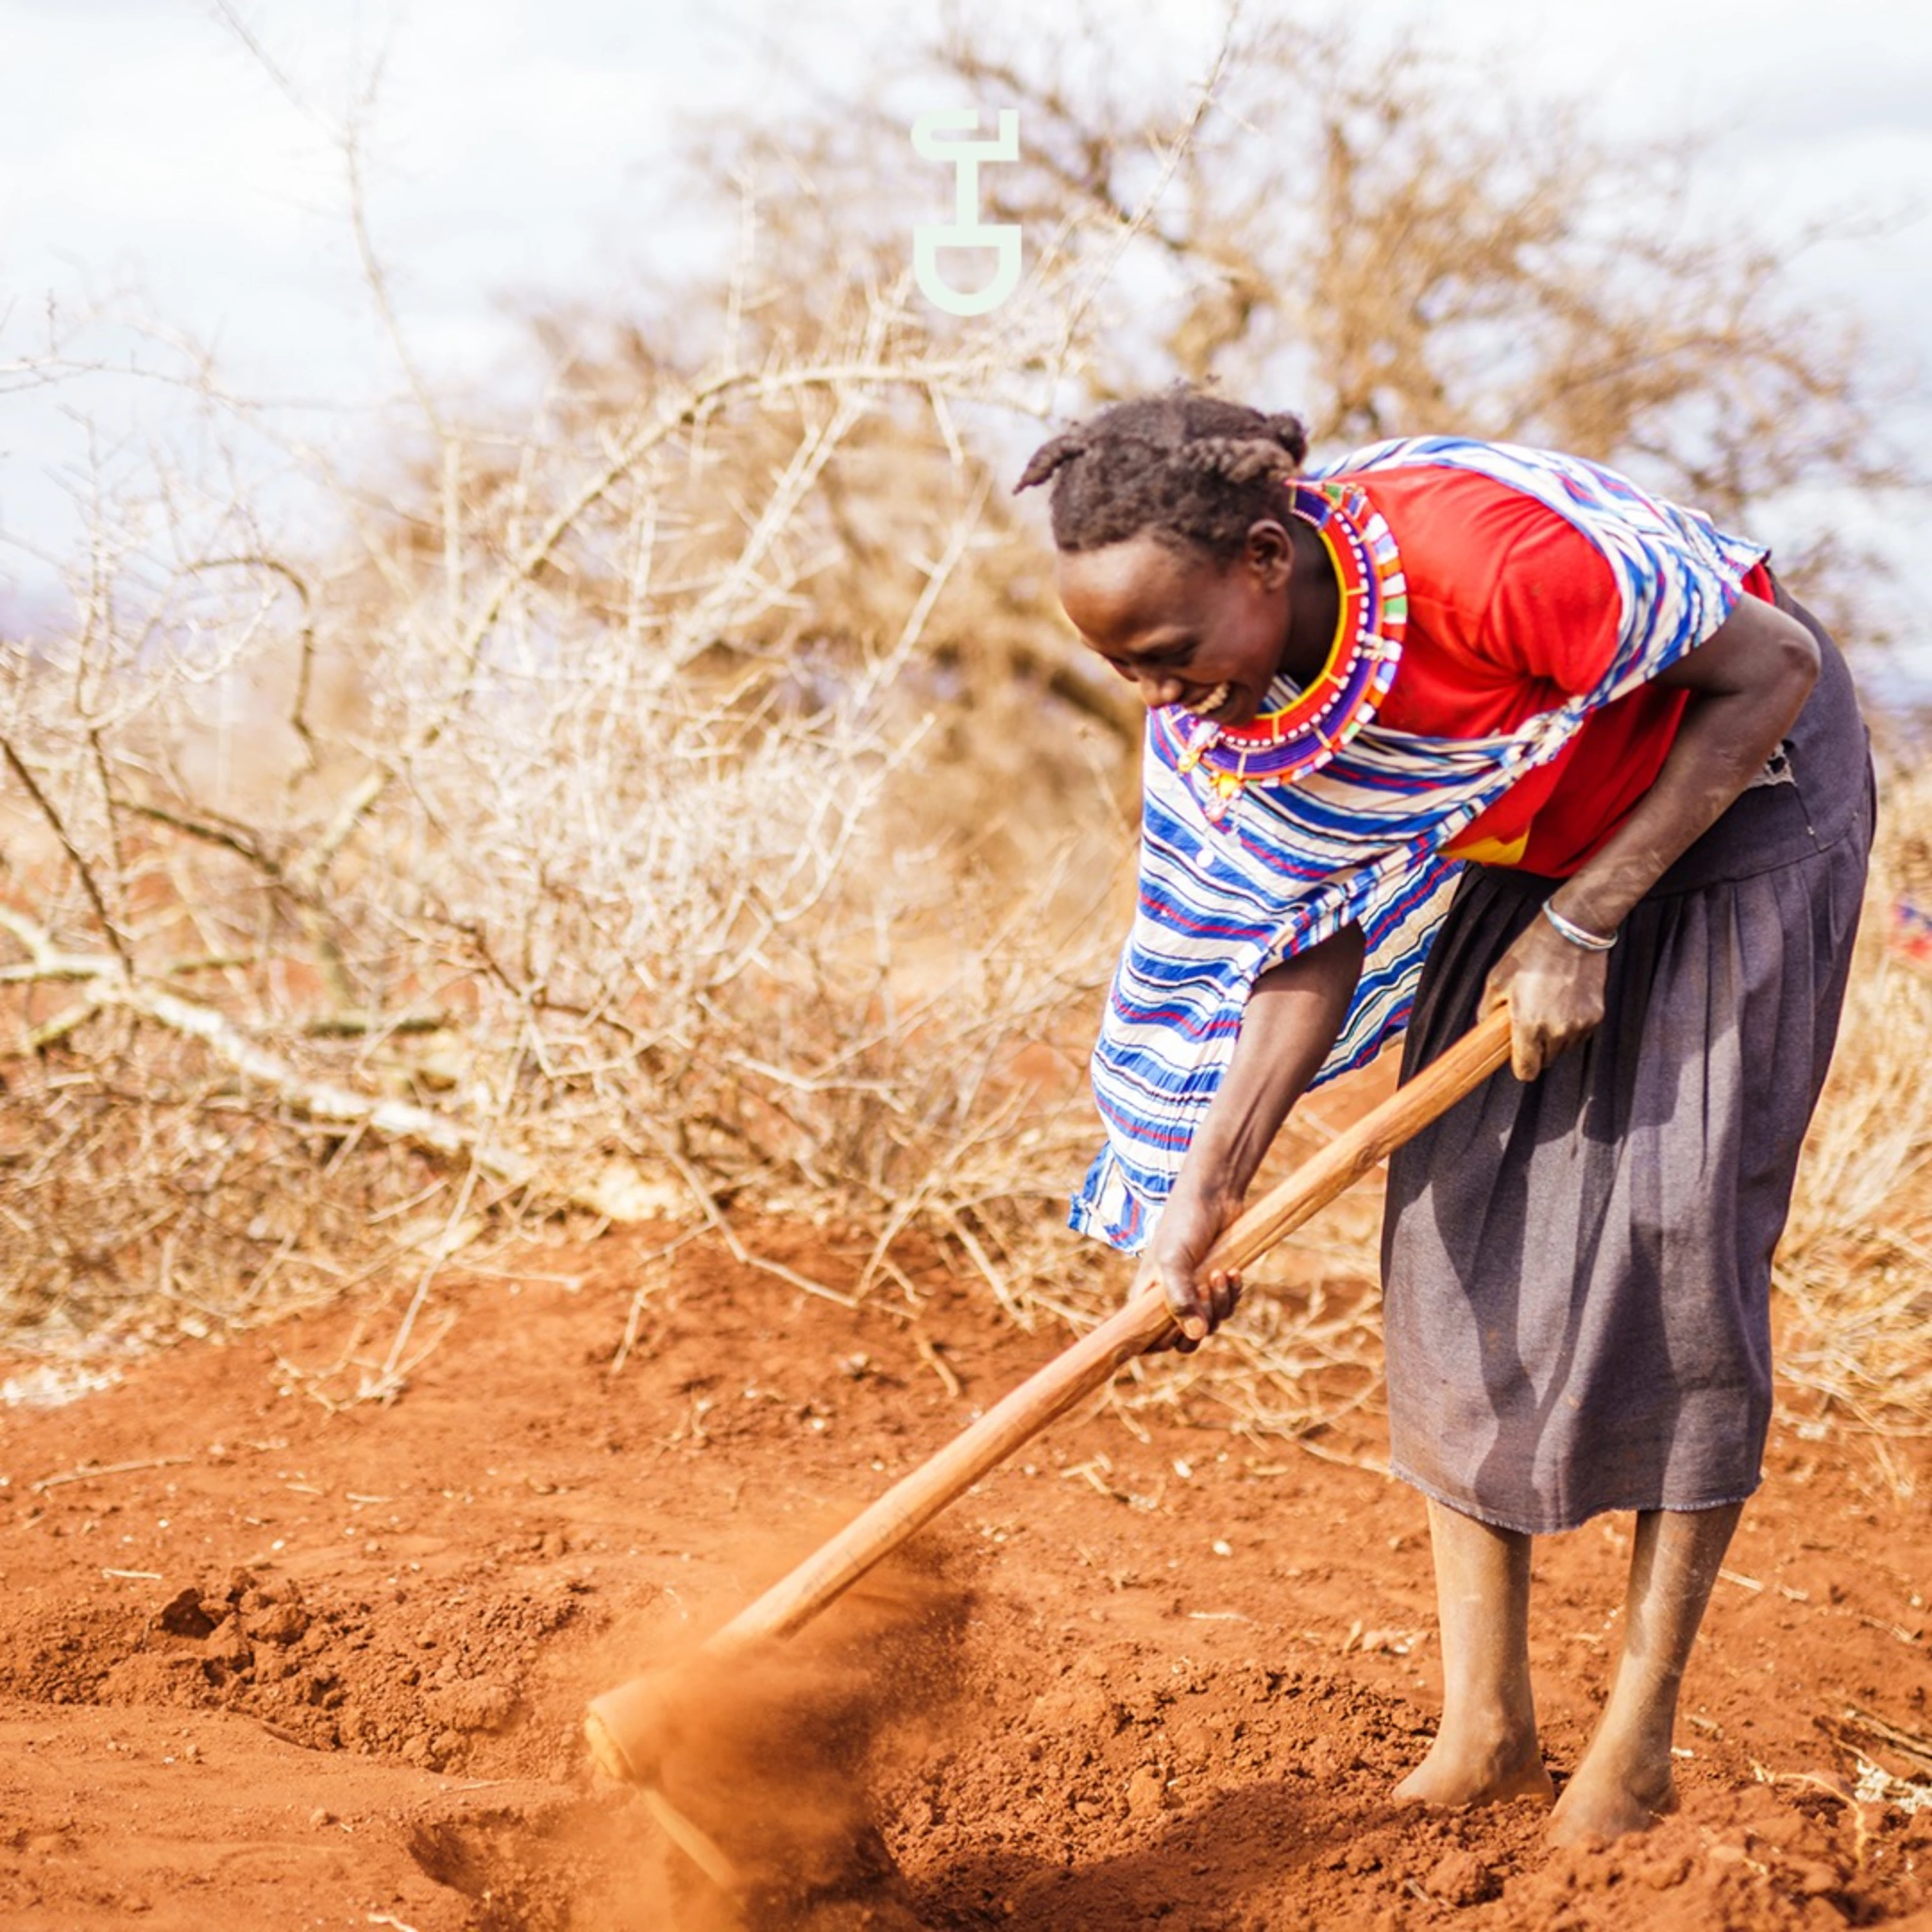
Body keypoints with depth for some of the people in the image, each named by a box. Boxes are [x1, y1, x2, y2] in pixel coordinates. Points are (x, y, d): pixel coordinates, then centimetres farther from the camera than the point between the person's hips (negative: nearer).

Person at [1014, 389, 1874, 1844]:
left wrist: (1583, 929, -24)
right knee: (1455, 1220, -2)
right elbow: (1304, 945, -9)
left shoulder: (1481, 552, -39)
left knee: (1672, 1233, -9)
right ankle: (1486, 1722, 6)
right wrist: (1201, 1206, -18)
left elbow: (1770, 670, -26)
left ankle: (1640, 1744, 2)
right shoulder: (1220, 707, -18)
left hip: (1743, 792, -6)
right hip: (1541, 841, 6)